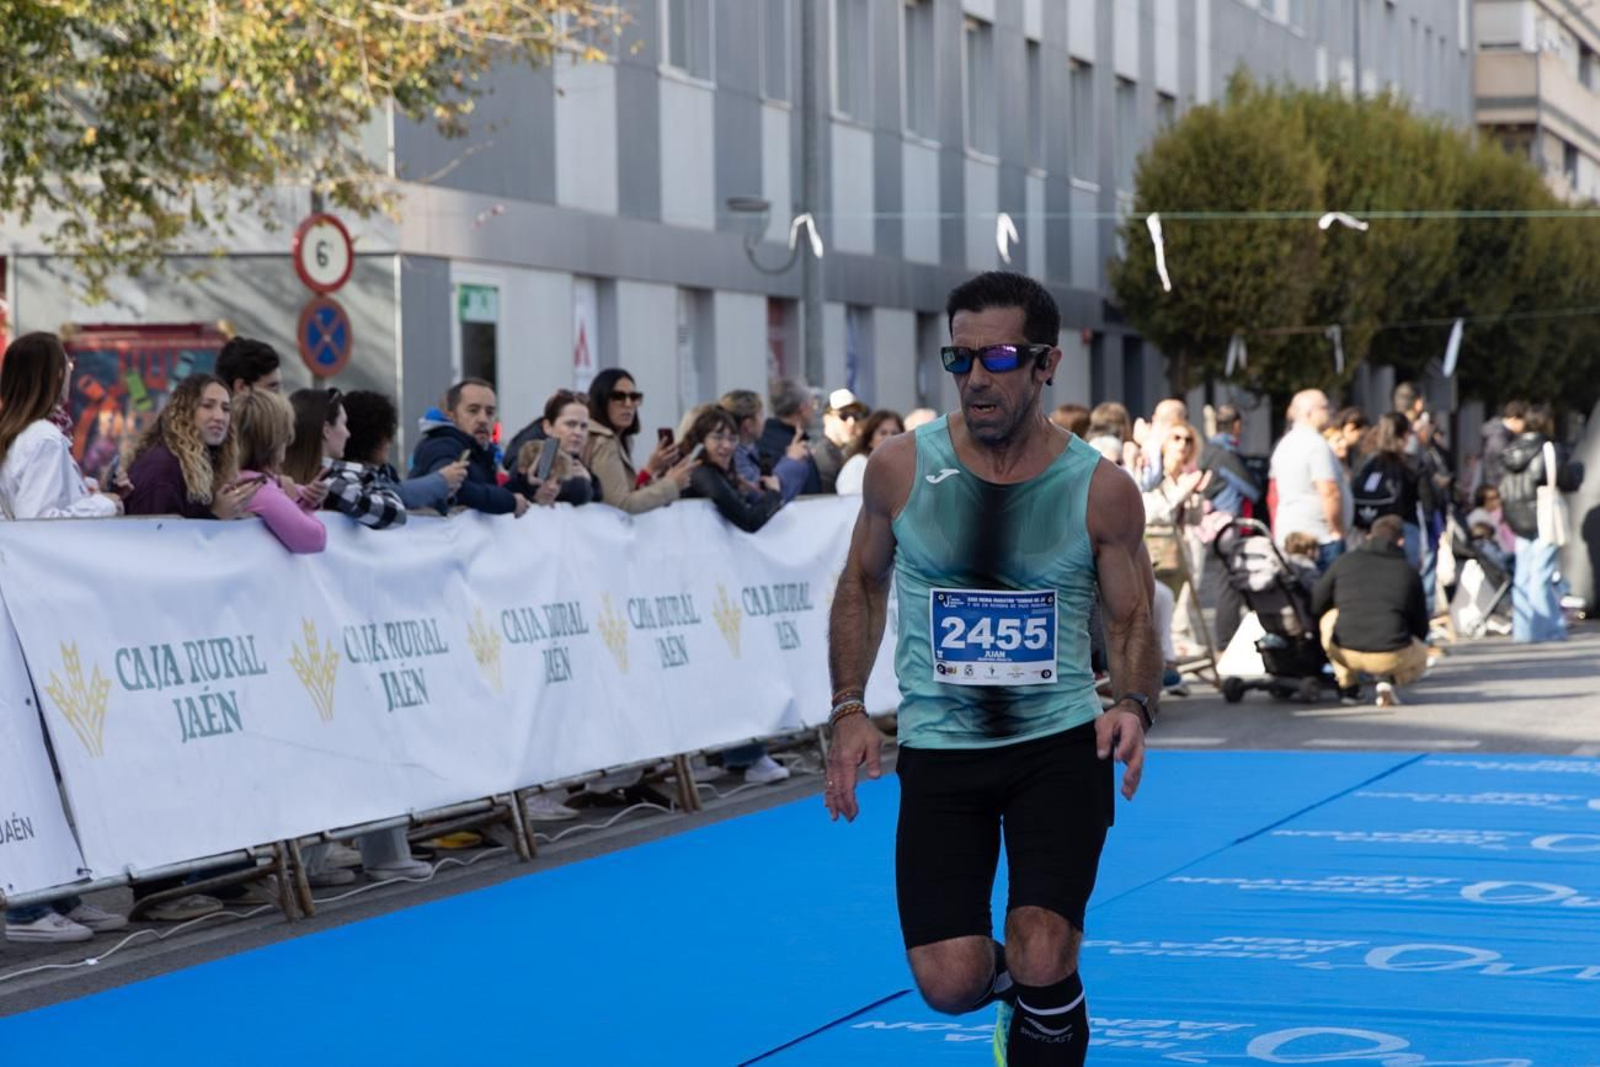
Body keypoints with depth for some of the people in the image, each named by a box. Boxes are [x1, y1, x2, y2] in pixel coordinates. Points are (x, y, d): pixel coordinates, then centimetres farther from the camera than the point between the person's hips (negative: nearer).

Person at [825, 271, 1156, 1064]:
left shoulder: (1102, 490, -7)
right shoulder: (901, 468, -4)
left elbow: (1132, 622, 3)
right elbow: (863, 588, 11)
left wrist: (1133, 705, -18)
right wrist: (849, 711, 1)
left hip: (1061, 742, -1)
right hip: (939, 751, 1)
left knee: (1042, 956, -16)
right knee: (950, 982, -6)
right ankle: (1009, 981, 32)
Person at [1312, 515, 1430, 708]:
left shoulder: (1344, 561, 12)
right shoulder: (1409, 572, 11)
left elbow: (1315, 606, 18)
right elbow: (1420, 628, 16)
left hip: (1344, 652, 1)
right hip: (1393, 658, -1)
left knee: (1329, 618, 33)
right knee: (1420, 654, 34)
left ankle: (1348, 686, 24)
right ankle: (1387, 680, 5)